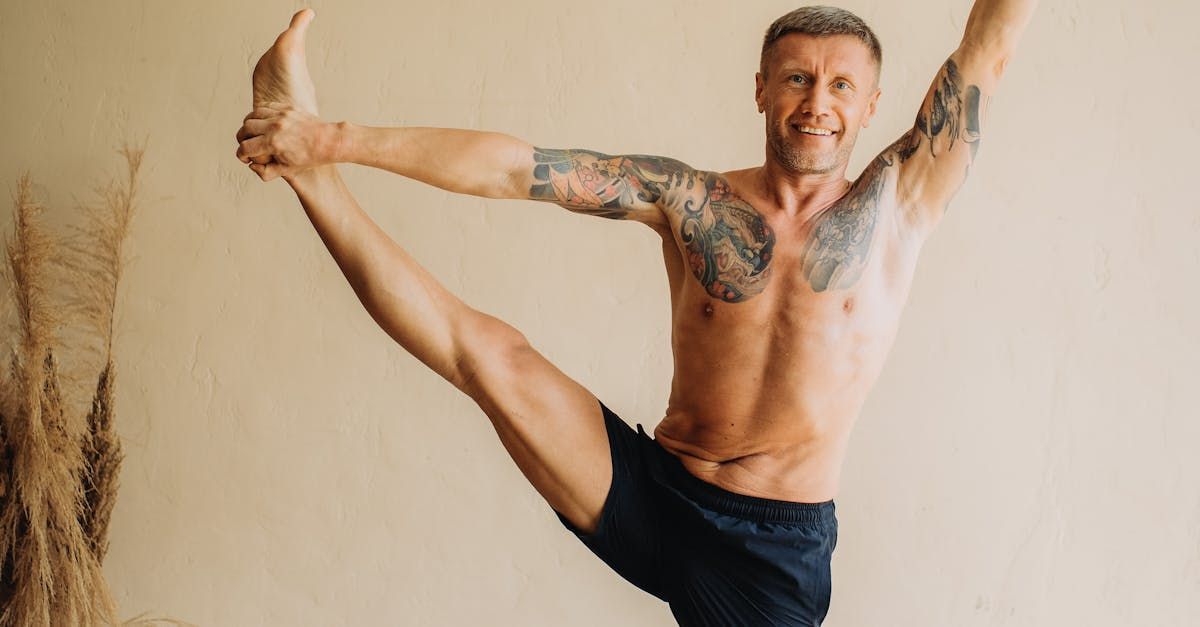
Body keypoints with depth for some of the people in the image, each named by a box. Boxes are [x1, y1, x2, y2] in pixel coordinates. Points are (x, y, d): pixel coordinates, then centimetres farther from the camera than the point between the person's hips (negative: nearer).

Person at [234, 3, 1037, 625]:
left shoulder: (897, 206, 0)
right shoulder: (689, 199, 1)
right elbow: (513, 166, -5)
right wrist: (336, 140, -8)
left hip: (777, 548, -1)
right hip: (648, 499, 1)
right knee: (488, 350, -12)